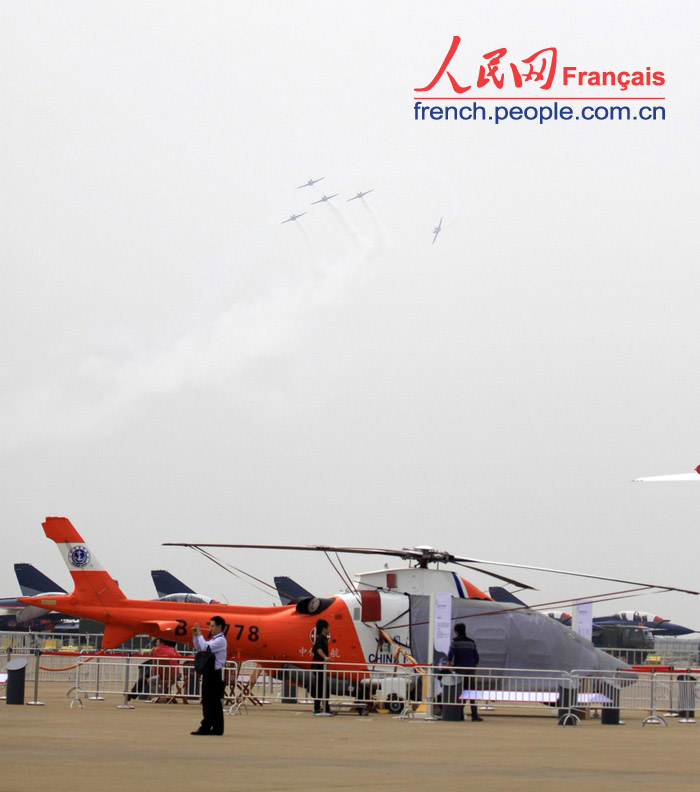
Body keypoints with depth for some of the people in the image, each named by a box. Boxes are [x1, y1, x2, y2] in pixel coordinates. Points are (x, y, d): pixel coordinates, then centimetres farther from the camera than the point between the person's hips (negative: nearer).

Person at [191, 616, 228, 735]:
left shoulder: (220, 640, -11)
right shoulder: (213, 640, 19)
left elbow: (205, 647, -23)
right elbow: (199, 648, 23)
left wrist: (199, 634, -13)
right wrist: (195, 635, 12)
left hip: (214, 673, -10)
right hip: (210, 673, 10)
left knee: (209, 701, -10)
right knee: (215, 703, 10)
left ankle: (205, 727, -11)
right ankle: (217, 728, 11)